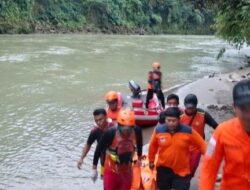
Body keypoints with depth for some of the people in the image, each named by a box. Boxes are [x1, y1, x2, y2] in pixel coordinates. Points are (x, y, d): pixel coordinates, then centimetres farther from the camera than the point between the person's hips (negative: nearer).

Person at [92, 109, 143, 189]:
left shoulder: (137, 131, -18)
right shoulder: (110, 133, -27)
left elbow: (139, 145, 5)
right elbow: (99, 150, -13)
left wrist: (139, 159, 21)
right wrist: (94, 169, -4)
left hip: (127, 172, 3)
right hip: (111, 171, -3)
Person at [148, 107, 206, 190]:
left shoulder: (188, 131, -15)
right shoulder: (158, 130, -10)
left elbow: (201, 144, -4)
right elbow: (153, 146, 6)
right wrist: (151, 161, 17)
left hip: (182, 170, -2)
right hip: (163, 168, 2)